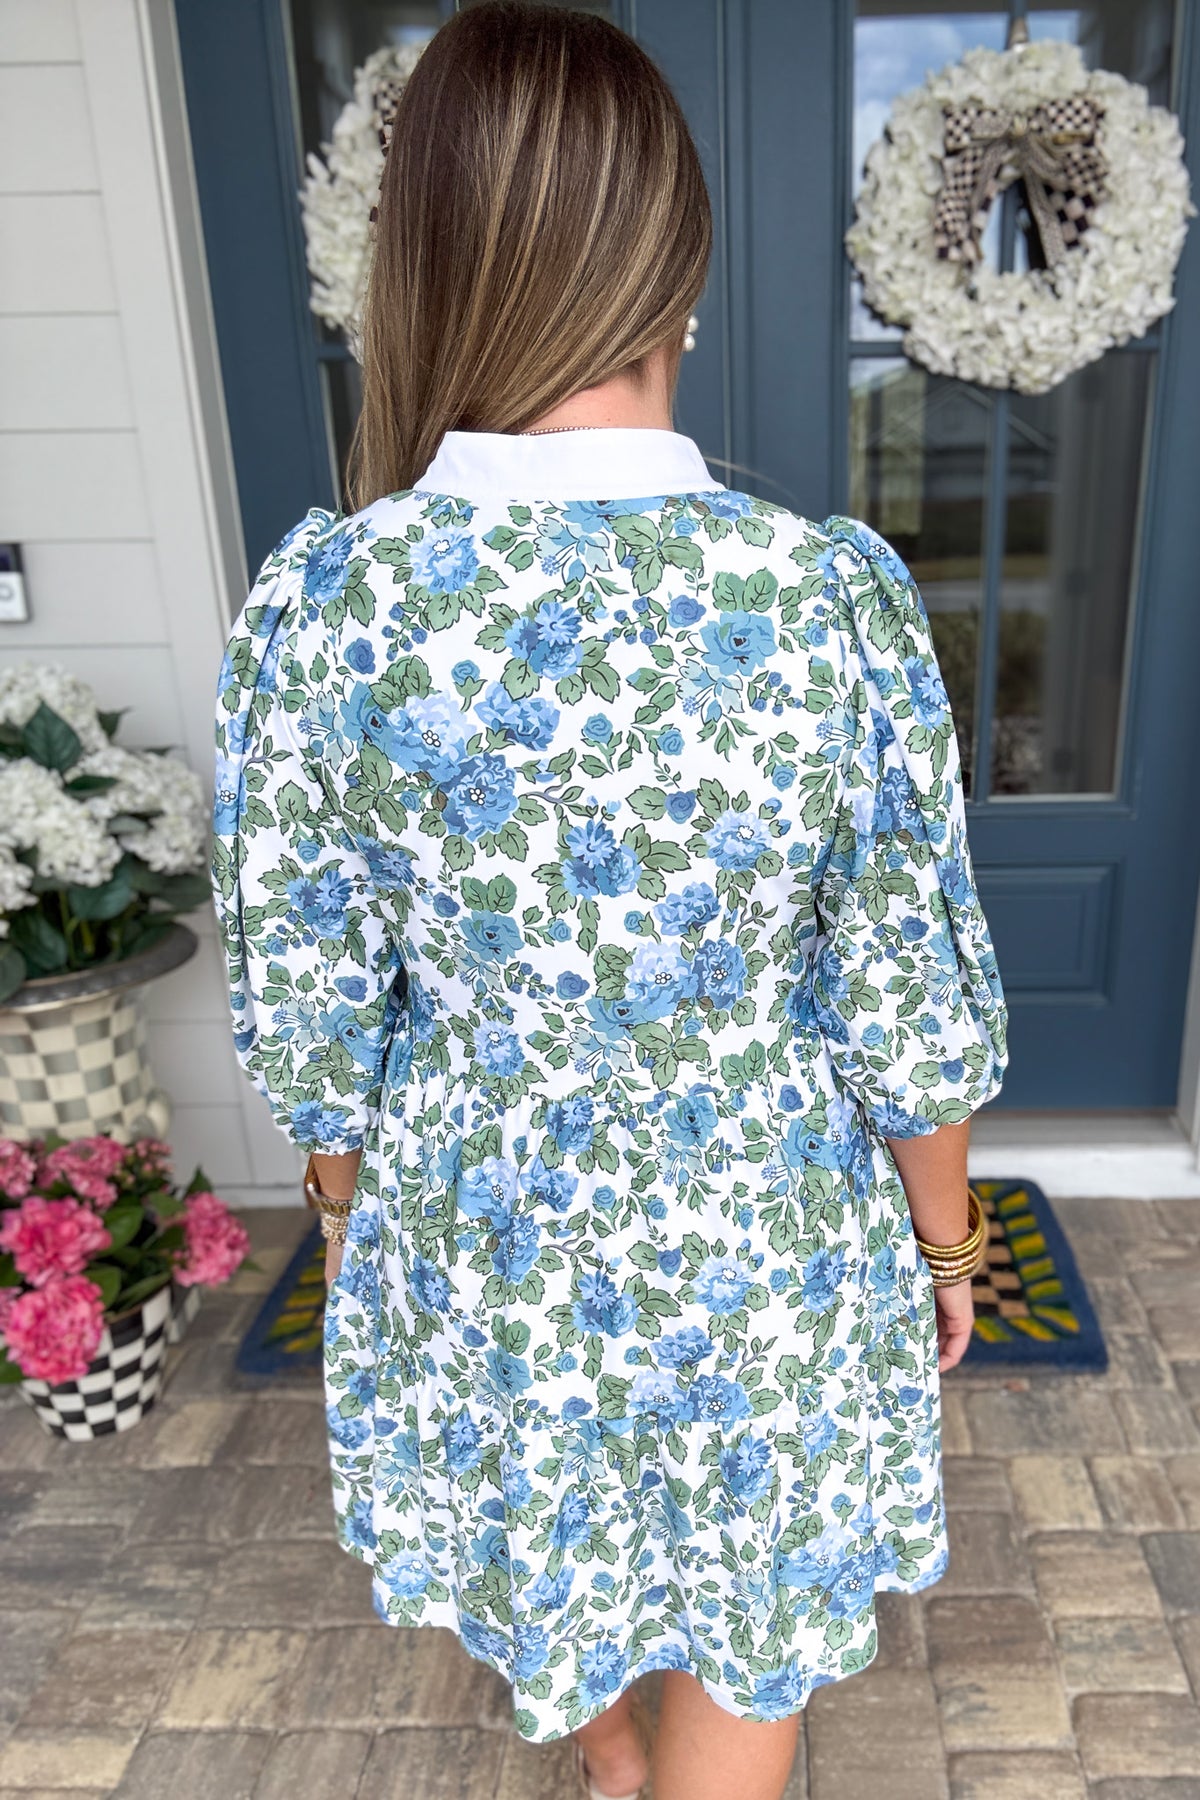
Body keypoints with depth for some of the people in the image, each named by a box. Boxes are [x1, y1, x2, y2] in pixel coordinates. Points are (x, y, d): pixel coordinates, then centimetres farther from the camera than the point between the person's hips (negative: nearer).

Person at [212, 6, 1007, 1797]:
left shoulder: (321, 597, -19)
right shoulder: (838, 592, -22)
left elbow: (309, 1018, -10)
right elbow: (913, 1013, -13)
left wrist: (356, 1217, 10)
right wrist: (945, 1242, 6)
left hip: (481, 1235, 3)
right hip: (758, 1240, -2)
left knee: (541, 1540, 34)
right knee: (745, 1619, 28)